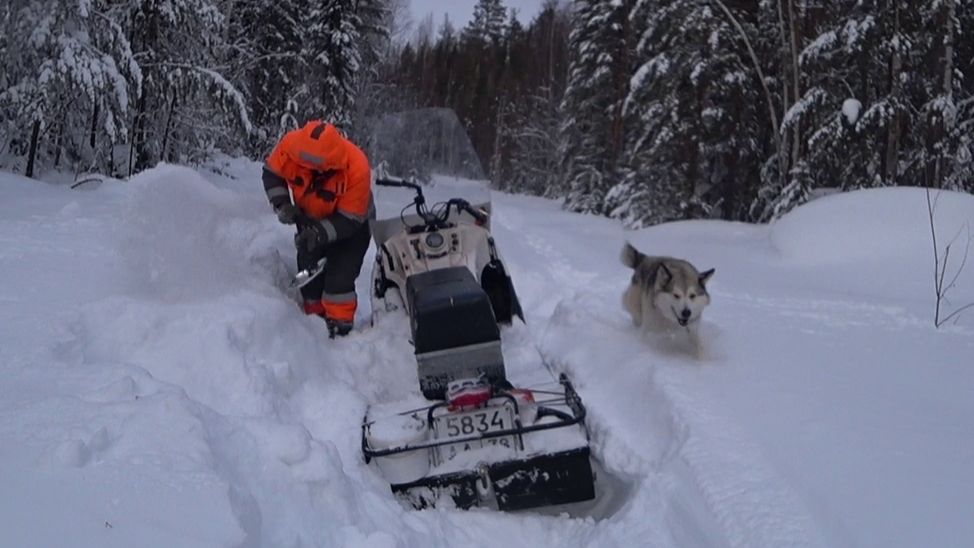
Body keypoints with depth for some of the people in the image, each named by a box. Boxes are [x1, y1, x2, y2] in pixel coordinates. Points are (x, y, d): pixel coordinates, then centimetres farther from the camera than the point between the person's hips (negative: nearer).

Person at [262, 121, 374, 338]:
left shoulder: (357, 168, -39)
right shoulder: (291, 145, -30)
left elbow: (350, 220, -30)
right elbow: (271, 173, -9)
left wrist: (320, 234, -43)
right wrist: (282, 204, -24)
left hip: (352, 222, -4)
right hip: (309, 220, 5)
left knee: (339, 277, -16)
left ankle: (339, 329, -3)